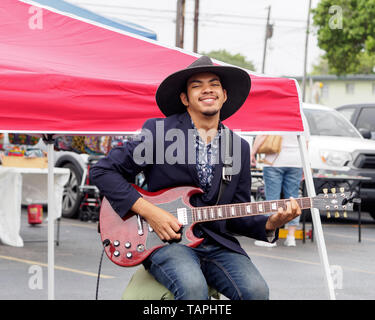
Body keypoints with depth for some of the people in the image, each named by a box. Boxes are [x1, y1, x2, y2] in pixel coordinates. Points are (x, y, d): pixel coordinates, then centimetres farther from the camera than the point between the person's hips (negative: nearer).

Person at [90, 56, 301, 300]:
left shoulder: (240, 148, 12)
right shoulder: (159, 131, -1)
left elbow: (237, 217, 15)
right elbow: (103, 171, -2)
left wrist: (270, 224, -6)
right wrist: (148, 211, -12)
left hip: (217, 243, 4)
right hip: (167, 240, -4)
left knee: (256, 291, -24)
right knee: (193, 287, -35)